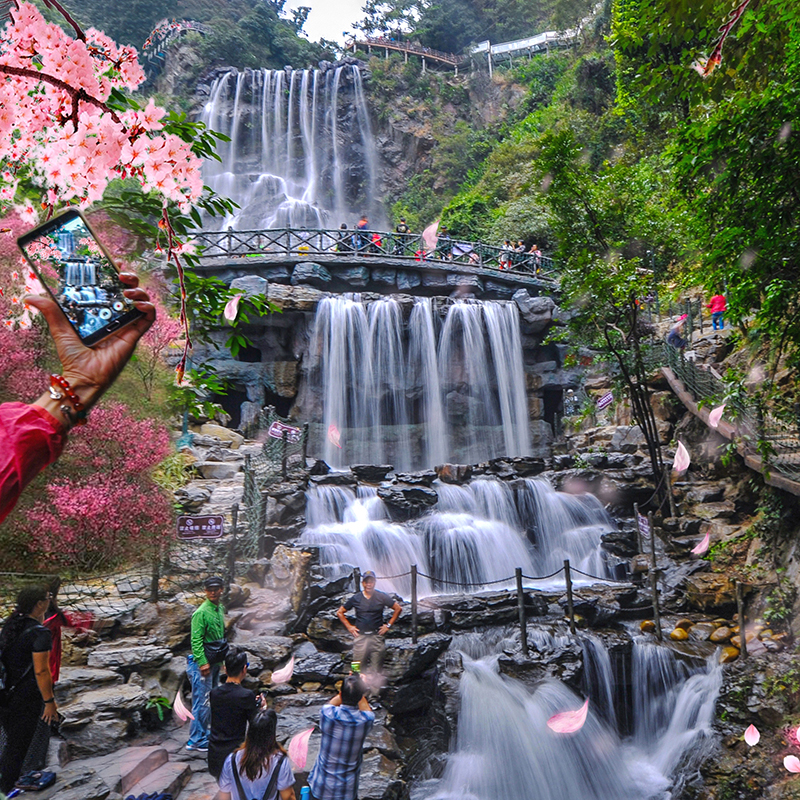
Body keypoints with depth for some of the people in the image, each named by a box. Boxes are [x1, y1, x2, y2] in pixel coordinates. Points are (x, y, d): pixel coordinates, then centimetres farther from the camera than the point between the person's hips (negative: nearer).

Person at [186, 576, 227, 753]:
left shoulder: (220, 609, 9)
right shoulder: (201, 612, -17)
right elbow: (196, 640, -19)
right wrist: (203, 663, -20)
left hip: (215, 662, 9)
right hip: (202, 662, -9)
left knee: (211, 700, 16)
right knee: (202, 702, -3)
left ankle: (204, 733, 28)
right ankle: (196, 740, 7)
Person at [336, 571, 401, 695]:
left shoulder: (382, 597, 1)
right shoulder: (355, 598, 3)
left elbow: (398, 609, 7)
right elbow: (340, 612, 12)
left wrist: (388, 625, 3)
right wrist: (349, 627, 5)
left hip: (377, 637, 0)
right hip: (360, 637, 1)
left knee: (376, 668, 3)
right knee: (358, 667, -1)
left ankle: (375, 692, 14)